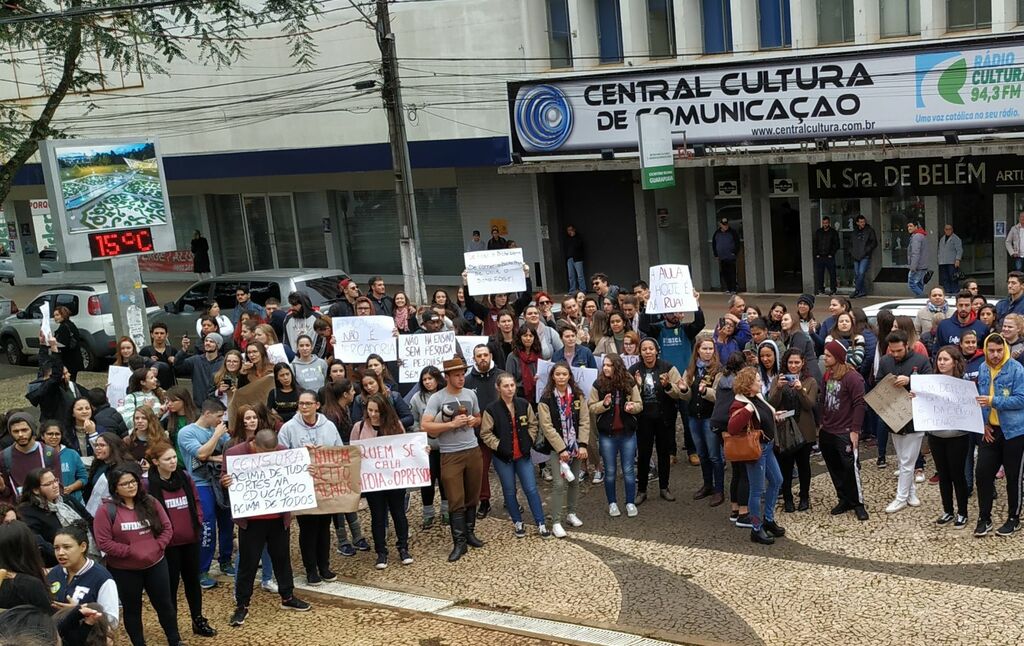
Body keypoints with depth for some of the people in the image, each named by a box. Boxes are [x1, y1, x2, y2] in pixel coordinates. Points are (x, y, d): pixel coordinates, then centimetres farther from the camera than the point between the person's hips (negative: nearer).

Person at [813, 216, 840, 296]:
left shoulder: (834, 232, 5)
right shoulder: (817, 232, 12)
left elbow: (836, 245, 3)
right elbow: (814, 244, 13)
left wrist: (831, 254, -7)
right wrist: (816, 254, 1)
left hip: (830, 257, -2)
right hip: (819, 257, 2)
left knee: (832, 274, 0)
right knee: (818, 274, -2)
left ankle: (833, 290, 7)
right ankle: (820, 289, 5)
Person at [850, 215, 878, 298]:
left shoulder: (869, 231, 1)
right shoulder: (855, 232, 15)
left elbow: (874, 243, -1)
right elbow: (851, 244, 24)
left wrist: (867, 250, -11)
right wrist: (852, 253, 10)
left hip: (865, 257, -6)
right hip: (856, 257, 6)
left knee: (861, 273, -16)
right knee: (857, 274, 4)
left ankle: (857, 290, -12)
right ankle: (863, 291, 11)